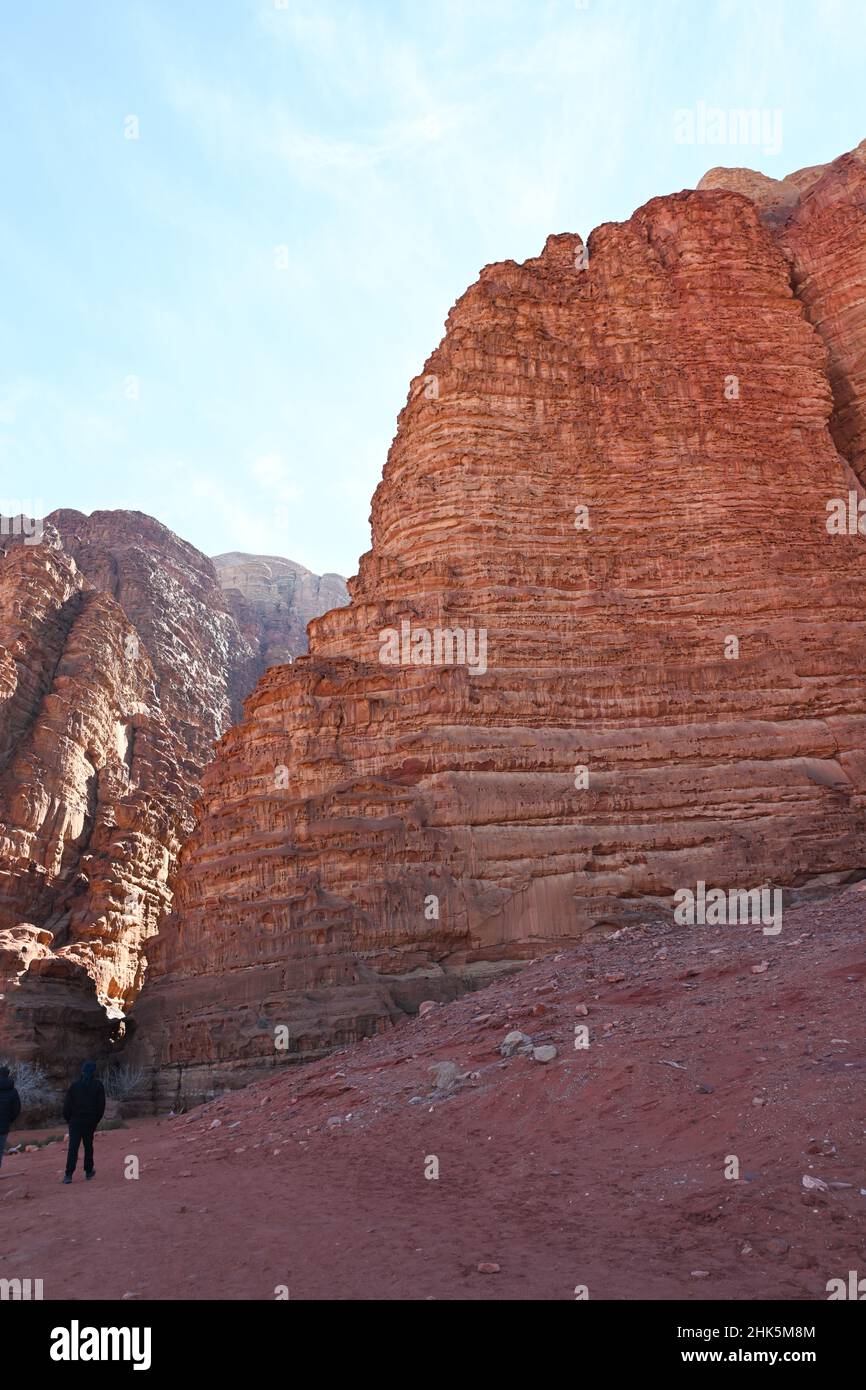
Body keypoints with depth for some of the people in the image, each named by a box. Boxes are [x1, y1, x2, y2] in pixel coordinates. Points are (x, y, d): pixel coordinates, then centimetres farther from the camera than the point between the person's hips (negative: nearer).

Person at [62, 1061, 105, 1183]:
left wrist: (68, 1119, 9)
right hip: (90, 1122, 0)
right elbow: (101, 1105, -2)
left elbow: (67, 1105, -2)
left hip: (75, 1121, 0)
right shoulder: (98, 1086, -2)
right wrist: (96, 1120, 10)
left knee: (73, 1148, -3)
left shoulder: (74, 1085, -1)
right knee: (88, 1146, 15)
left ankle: (68, 1174, -12)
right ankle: (88, 1171, 22)